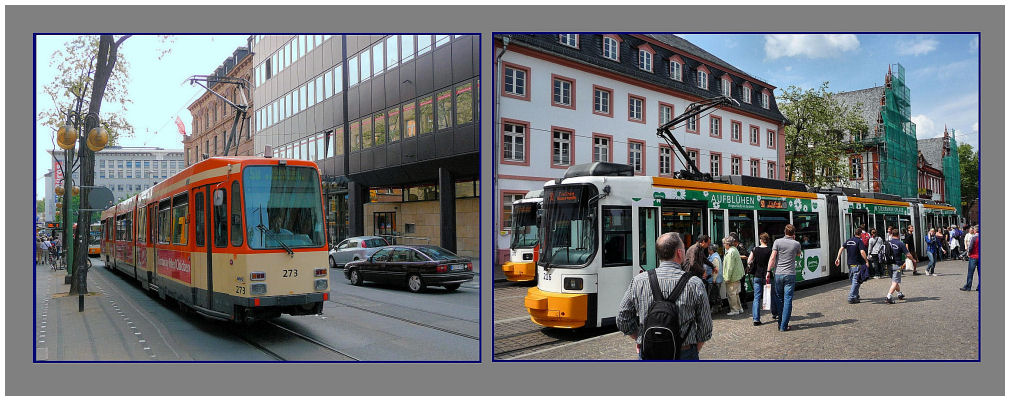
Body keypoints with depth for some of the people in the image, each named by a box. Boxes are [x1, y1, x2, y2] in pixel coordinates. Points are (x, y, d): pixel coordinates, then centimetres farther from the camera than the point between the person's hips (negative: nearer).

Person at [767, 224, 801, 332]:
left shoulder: (778, 242, -1)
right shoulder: (796, 244, 0)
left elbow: (772, 258, -7)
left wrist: (769, 271, -3)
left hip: (778, 274, 1)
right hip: (790, 275, -1)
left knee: (779, 299, 13)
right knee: (787, 300, 0)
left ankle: (780, 323, 20)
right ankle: (784, 326, -1)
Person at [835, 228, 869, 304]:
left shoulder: (848, 241, 10)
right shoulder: (859, 241, -11)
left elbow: (841, 248, 8)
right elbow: (862, 252, -22)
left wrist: (838, 258, 11)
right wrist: (866, 261, -15)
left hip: (850, 263, 7)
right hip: (857, 264, -7)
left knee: (853, 280, 19)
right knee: (856, 281, -5)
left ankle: (856, 295, 28)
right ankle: (852, 298, -9)